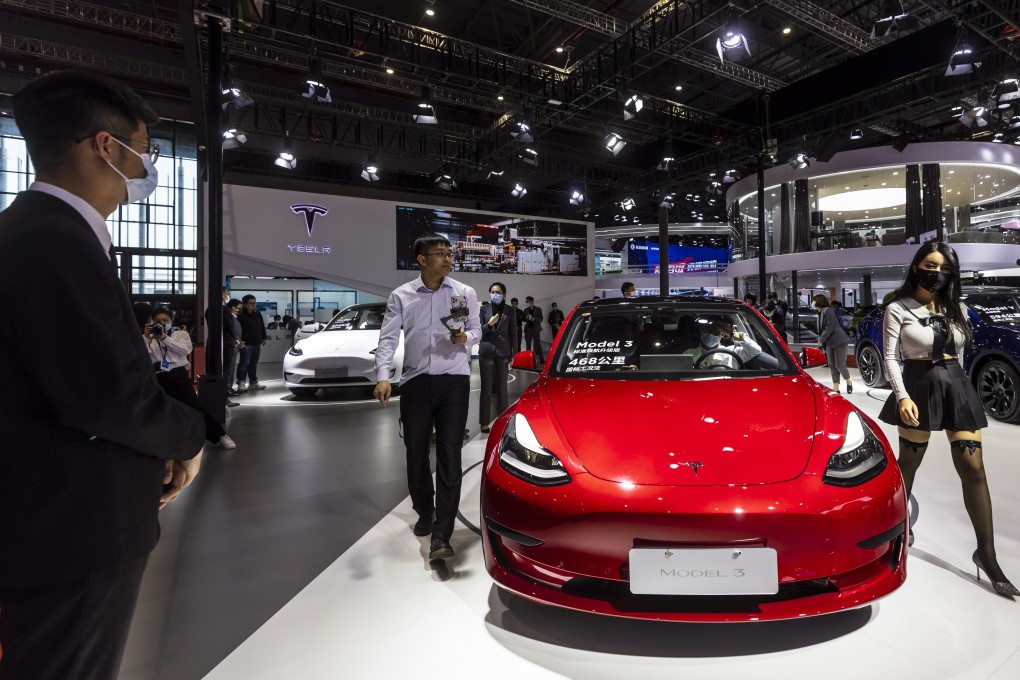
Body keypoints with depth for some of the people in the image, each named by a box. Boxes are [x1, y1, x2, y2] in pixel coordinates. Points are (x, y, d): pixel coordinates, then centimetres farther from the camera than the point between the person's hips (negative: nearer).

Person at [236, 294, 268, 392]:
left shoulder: (258, 314, 13)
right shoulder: (241, 315, -9)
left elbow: (262, 327, 21)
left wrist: (263, 338, 17)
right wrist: (240, 341, -19)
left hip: (257, 343, 7)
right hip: (246, 343, -7)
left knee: (253, 364, 13)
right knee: (244, 363, -6)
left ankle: (253, 382, 20)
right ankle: (241, 383, -1)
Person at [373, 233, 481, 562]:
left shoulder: (465, 293, 5)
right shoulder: (401, 296, 4)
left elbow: (476, 330, 13)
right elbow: (388, 339, -2)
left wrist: (466, 337, -10)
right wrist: (383, 376, -16)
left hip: (454, 381, -1)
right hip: (415, 383, 1)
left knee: (449, 457, -5)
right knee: (416, 455, 11)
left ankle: (441, 535, -1)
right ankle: (424, 512, 36)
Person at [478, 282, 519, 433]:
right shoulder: (484, 309, 2)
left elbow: (513, 334, 5)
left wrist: (514, 355, 0)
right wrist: (489, 324, -17)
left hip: (503, 353, 1)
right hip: (486, 352, 0)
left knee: (502, 388, 8)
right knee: (486, 388, 3)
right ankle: (485, 422, 10)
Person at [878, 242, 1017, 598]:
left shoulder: (957, 309, 10)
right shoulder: (898, 309, -5)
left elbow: (958, 351, 18)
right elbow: (891, 358, -10)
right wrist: (902, 397, -21)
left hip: (957, 386, 4)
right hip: (920, 387, -4)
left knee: (973, 469, 0)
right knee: (909, 464, 9)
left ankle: (986, 553, 9)